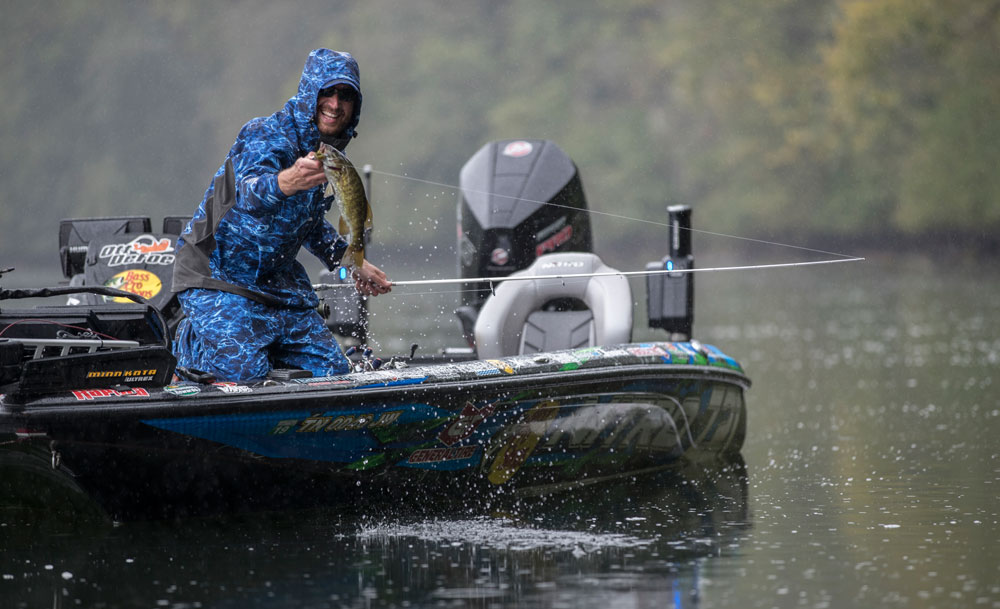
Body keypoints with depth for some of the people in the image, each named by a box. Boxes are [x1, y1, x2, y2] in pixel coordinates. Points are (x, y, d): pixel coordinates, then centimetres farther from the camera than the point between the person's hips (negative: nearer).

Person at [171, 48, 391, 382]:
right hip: (217, 272, -8)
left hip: (277, 278, 8)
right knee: (245, 369, -25)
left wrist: (353, 263, 15)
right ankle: (191, 342, 8)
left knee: (332, 369, 2)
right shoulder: (266, 136, -21)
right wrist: (288, 181, -65)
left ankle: (242, 340, 24)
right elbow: (248, 194, -44)